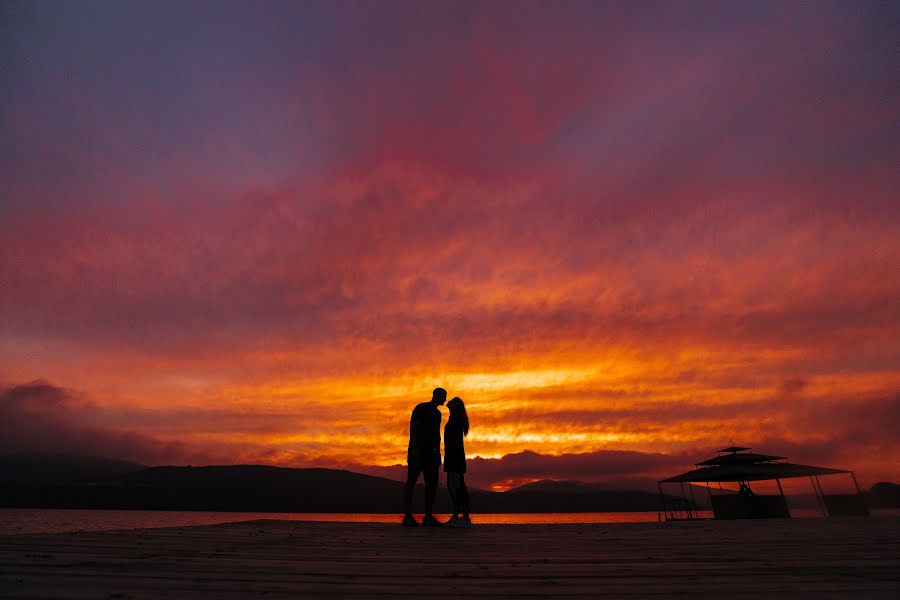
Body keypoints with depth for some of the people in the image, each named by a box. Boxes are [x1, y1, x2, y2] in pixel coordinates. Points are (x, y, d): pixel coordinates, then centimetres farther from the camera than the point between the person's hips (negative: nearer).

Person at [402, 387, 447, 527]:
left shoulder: (437, 413, 19)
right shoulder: (421, 408, -5)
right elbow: (413, 427, -13)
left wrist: (438, 453, 16)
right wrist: (415, 447, -22)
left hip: (430, 452, 8)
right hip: (417, 451, -8)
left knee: (432, 482, 2)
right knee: (411, 481, -6)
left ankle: (428, 516, 7)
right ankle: (408, 516, -4)